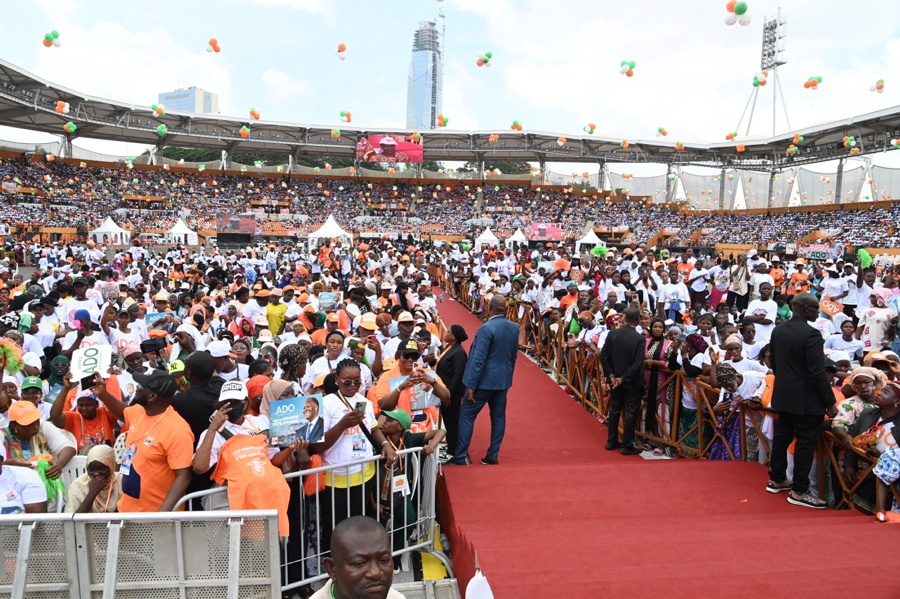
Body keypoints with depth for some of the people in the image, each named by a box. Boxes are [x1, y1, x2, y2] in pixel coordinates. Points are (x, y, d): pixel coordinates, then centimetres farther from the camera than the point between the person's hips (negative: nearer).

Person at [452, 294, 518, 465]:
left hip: (485, 380, -7)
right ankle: (493, 456, 18)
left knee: (467, 415, 2)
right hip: (503, 379, 7)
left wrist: (471, 385, -16)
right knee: (498, 416, 12)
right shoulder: (514, 328, 3)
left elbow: (479, 359, -21)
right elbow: (514, 356, 12)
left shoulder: (487, 328, -20)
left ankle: (460, 456, 3)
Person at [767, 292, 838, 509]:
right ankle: (799, 491, 7)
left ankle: (776, 479, 29)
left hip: (783, 395, 8)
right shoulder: (810, 334, -20)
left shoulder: (778, 331, 4)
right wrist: (830, 402, -13)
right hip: (806, 399, -8)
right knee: (806, 442, 1)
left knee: (781, 437, 17)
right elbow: (817, 372, -20)